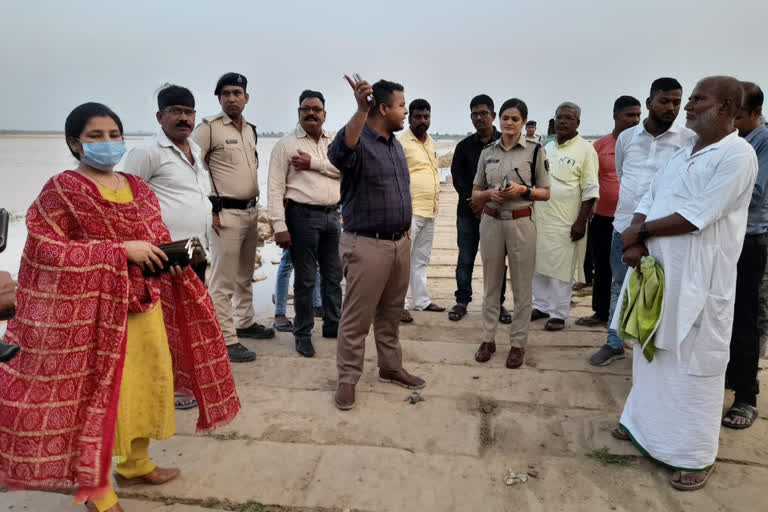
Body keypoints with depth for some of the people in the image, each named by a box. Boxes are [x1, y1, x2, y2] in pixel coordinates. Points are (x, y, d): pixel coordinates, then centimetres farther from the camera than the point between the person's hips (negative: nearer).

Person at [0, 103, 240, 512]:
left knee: (148, 384, 15)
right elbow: (49, 250, -15)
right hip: (93, 310, -6)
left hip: (147, 306, 6)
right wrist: (121, 250, -21)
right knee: (99, 396, 2)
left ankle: (135, 464, 36)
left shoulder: (138, 188, 11)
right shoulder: (61, 189, -8)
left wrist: (171, 260, -5)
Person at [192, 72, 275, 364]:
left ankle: (245, 323, 33)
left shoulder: (250, 129, 14)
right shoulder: (208, 127, -8)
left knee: (245, 275, 18)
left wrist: (255, 204, 16)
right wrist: (210, 210, -14)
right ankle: (226, 340, 2)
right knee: (223, 281, -5)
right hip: (226, 212, -7)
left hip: (251, 211, 8)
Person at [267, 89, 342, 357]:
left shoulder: (335, 142, 12)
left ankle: (332, 324, 31)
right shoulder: (285, 144, -3)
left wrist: (314, 163, -14)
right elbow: (275, 187, -10)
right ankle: (303, 333, 17)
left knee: (333, 275, 14)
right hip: (303, 216, -5)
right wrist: (279, 227, -17)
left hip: (332, 216, 5)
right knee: (305, 279, 3)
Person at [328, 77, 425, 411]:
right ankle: (347, 379, 15)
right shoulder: (358, 139, -12)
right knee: (357, 317, 1)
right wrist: (361, 111, -45)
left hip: (400, 242, 8)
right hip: (367, 244, -8)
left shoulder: (395, 144, 14)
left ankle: (391, 367, 32)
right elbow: (338, 155, -37)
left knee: (391, 313, 17)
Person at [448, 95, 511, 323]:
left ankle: (498, 303, 15)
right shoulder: (464, 146, 9)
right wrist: (474, 201, -11)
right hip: (468, 212, 2)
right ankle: (462, 301, 17)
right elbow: (457, 178, 3)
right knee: (465, 260, 6)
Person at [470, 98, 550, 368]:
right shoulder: (488, 151, 6)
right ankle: (488, 339, 24)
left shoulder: (535, 150, -2)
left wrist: (523, 190, -16)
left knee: (521, 287, 5)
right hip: (491, 222, 3)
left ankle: (518, 343, 18)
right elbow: (475, 194, 10)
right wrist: (489, 193, -11)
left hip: (521, 223, -3)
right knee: (490, 284, 12)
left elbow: (545, 192, 2)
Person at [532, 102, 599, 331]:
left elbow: (590, 191, -9)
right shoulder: (547, 147, 13)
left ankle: (558, 314, 12)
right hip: (540, 217, 6)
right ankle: (542, 306, 26)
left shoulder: (586, 150, -5)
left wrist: (581, 222, -14)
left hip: (565, 221, -6)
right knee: (538, 265, 11)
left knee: (560, 269, 1)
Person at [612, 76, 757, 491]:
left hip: (699, 278, -7)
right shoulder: (683, 153, 14)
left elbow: (697, 217, -20)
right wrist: (636, 243, -8)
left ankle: (696, 454, 16)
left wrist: (640, 231, -9)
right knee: (652, 352, 17)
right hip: (657, 269, 8)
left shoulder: (737, 155, -11)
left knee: (694, 364, 2)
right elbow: (648, 200, 9)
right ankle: (645, 423, 34)